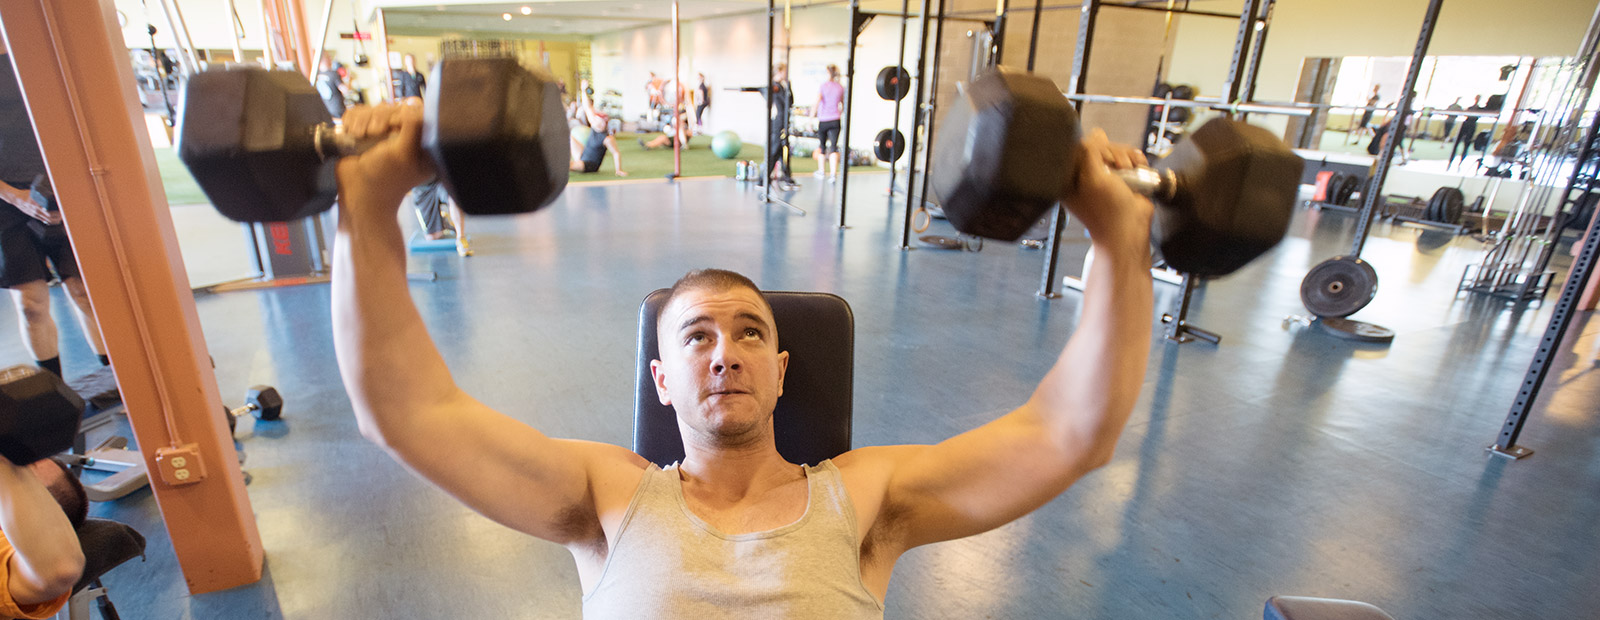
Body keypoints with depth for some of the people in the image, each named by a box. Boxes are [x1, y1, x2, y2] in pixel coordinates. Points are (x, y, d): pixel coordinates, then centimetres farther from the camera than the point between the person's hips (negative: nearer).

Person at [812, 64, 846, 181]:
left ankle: (821, 172, 26)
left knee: (821, 146, 14)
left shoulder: (823, 86, -5)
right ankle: (833, 174, -14)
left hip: (823, 120, -2)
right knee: (833, 147, -2)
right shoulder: (841, 87, 5)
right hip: (835, 121, 2)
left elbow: (817, 103, -14)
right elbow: (843, 105, 17)